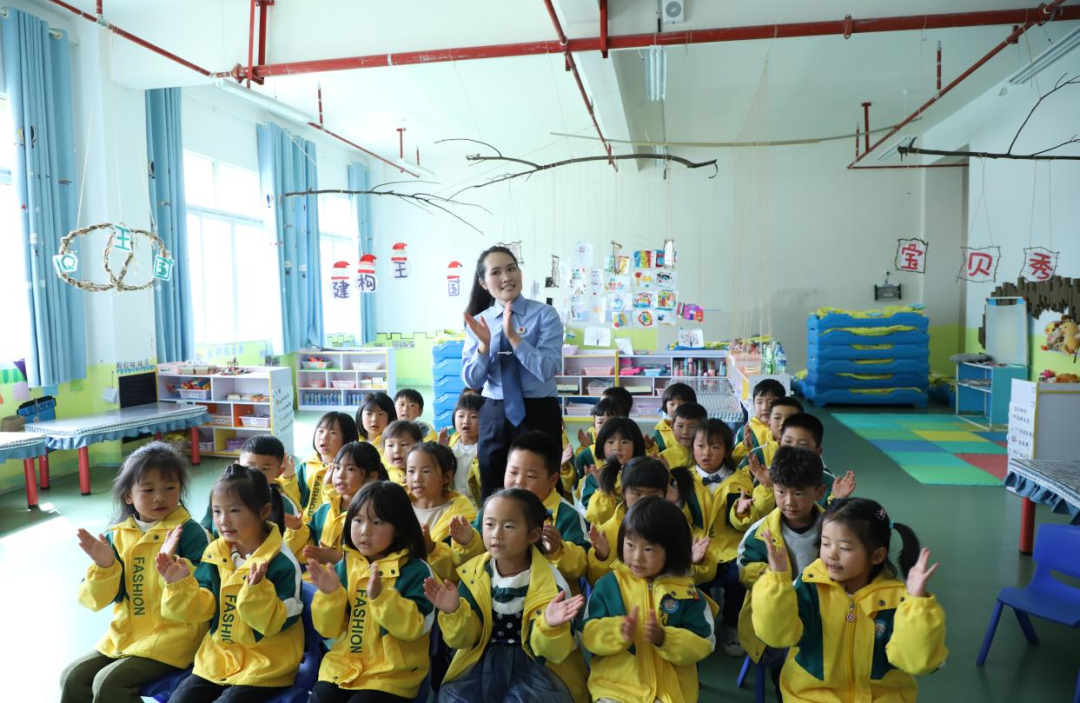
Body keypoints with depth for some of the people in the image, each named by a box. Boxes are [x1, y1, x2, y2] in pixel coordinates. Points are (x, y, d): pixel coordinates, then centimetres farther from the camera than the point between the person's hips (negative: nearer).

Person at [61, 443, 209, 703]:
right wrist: (104, 567, -15)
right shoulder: (118, 535, 3)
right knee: (73, 677, 2)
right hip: (124, 635, 7)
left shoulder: (188, 531, -14)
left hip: (172, 637, -6)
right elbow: (100, 599, 4)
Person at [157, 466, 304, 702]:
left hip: (264, 667, -6)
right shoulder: (214, 554, 2)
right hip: (217, 658, 6)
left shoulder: (282, 561, -17)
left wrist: (257, 590, -35)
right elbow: (200, 609, 2)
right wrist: (180, 584, -15)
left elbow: (278, 622, -19)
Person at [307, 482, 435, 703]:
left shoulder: (416, 571, -9)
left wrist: (380, 596, -30)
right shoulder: (344, 566, 4)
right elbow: (329, 629, 4)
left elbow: (413, 627, -18)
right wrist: (330, 595, -14)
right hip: (342, 667, 4)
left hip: (390, 676, -4)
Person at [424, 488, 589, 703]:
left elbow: (546, 651, -11)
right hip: (485, 659, 3)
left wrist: (550, 625, -33)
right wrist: (454, 612, -20)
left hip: (534, 662, -3)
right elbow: (464, 639, 0)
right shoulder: (474, 574, -3)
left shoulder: (550, 581, -13)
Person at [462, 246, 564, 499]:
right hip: (494, 415, 3)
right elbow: (471, 381, -1)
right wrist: (484, 345, -18)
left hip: (538, 413, -3)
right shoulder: (478, 321, 3)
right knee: (492, 494, 15)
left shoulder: (545, 314, -7)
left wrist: (514, 337, -25)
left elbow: (546, 370, -17)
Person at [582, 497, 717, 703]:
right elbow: (588, 635, -1)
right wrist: (618, 632, -20)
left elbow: (702, 645, -3)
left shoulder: (687, 592, 0)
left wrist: (664, 638, -19)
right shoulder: (608, 584, 0)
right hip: (614, 686, 1)